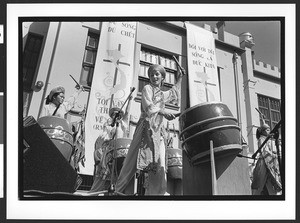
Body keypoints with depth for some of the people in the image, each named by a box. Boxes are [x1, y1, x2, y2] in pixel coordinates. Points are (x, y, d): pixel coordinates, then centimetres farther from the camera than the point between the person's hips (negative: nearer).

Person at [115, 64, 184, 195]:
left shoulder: (162, 94, 25)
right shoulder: (147, 88, 6)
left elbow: (175, 95, 42)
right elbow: (149, 107, -9)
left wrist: (179, 79, 38)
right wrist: (163, 112, -14)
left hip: (158, 131, 6)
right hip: (146, 127, -6)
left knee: (159, 165, -7)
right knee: (133, 161, -8)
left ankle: (154, 193, -8)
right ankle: (119, 190, 2)